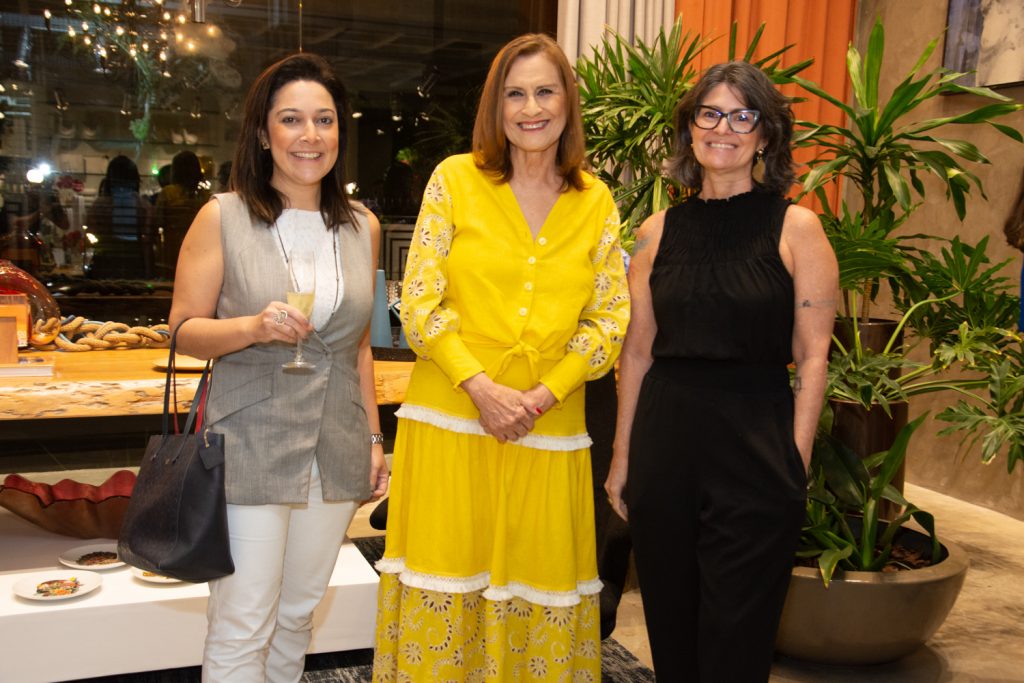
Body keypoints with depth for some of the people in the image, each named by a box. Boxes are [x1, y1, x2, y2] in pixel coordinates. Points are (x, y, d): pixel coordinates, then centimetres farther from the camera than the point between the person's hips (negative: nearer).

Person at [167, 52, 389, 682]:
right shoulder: (223, 218, -4)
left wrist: (374, 436, 14)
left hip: (337, 452, 4)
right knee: (241, 630, -2)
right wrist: (254, 327, -21)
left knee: (298, 615, 13)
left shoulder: (363, 227, 8)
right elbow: (184, 328, -2)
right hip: (251, 447, -4)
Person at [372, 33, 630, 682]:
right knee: (446, 587, 6)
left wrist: (542, 395, -9)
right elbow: (419, 303, -4)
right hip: (451, 420, -1)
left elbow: (609, 319, 4)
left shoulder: (597, 202, 5)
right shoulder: (456, 178, 0)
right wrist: (480, 387, -13)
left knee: (538, 587, 10)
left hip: (550, 429, 2)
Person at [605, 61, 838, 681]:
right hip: (664, 444, 3)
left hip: (755, 449, -3)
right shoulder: (658, 231, 6)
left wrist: (795, 463, -9)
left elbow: (812, 359, -4)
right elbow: (637, 352, 10)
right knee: (670, 630, 16)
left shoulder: (795, 227, -3)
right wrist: (622, 456, 9)